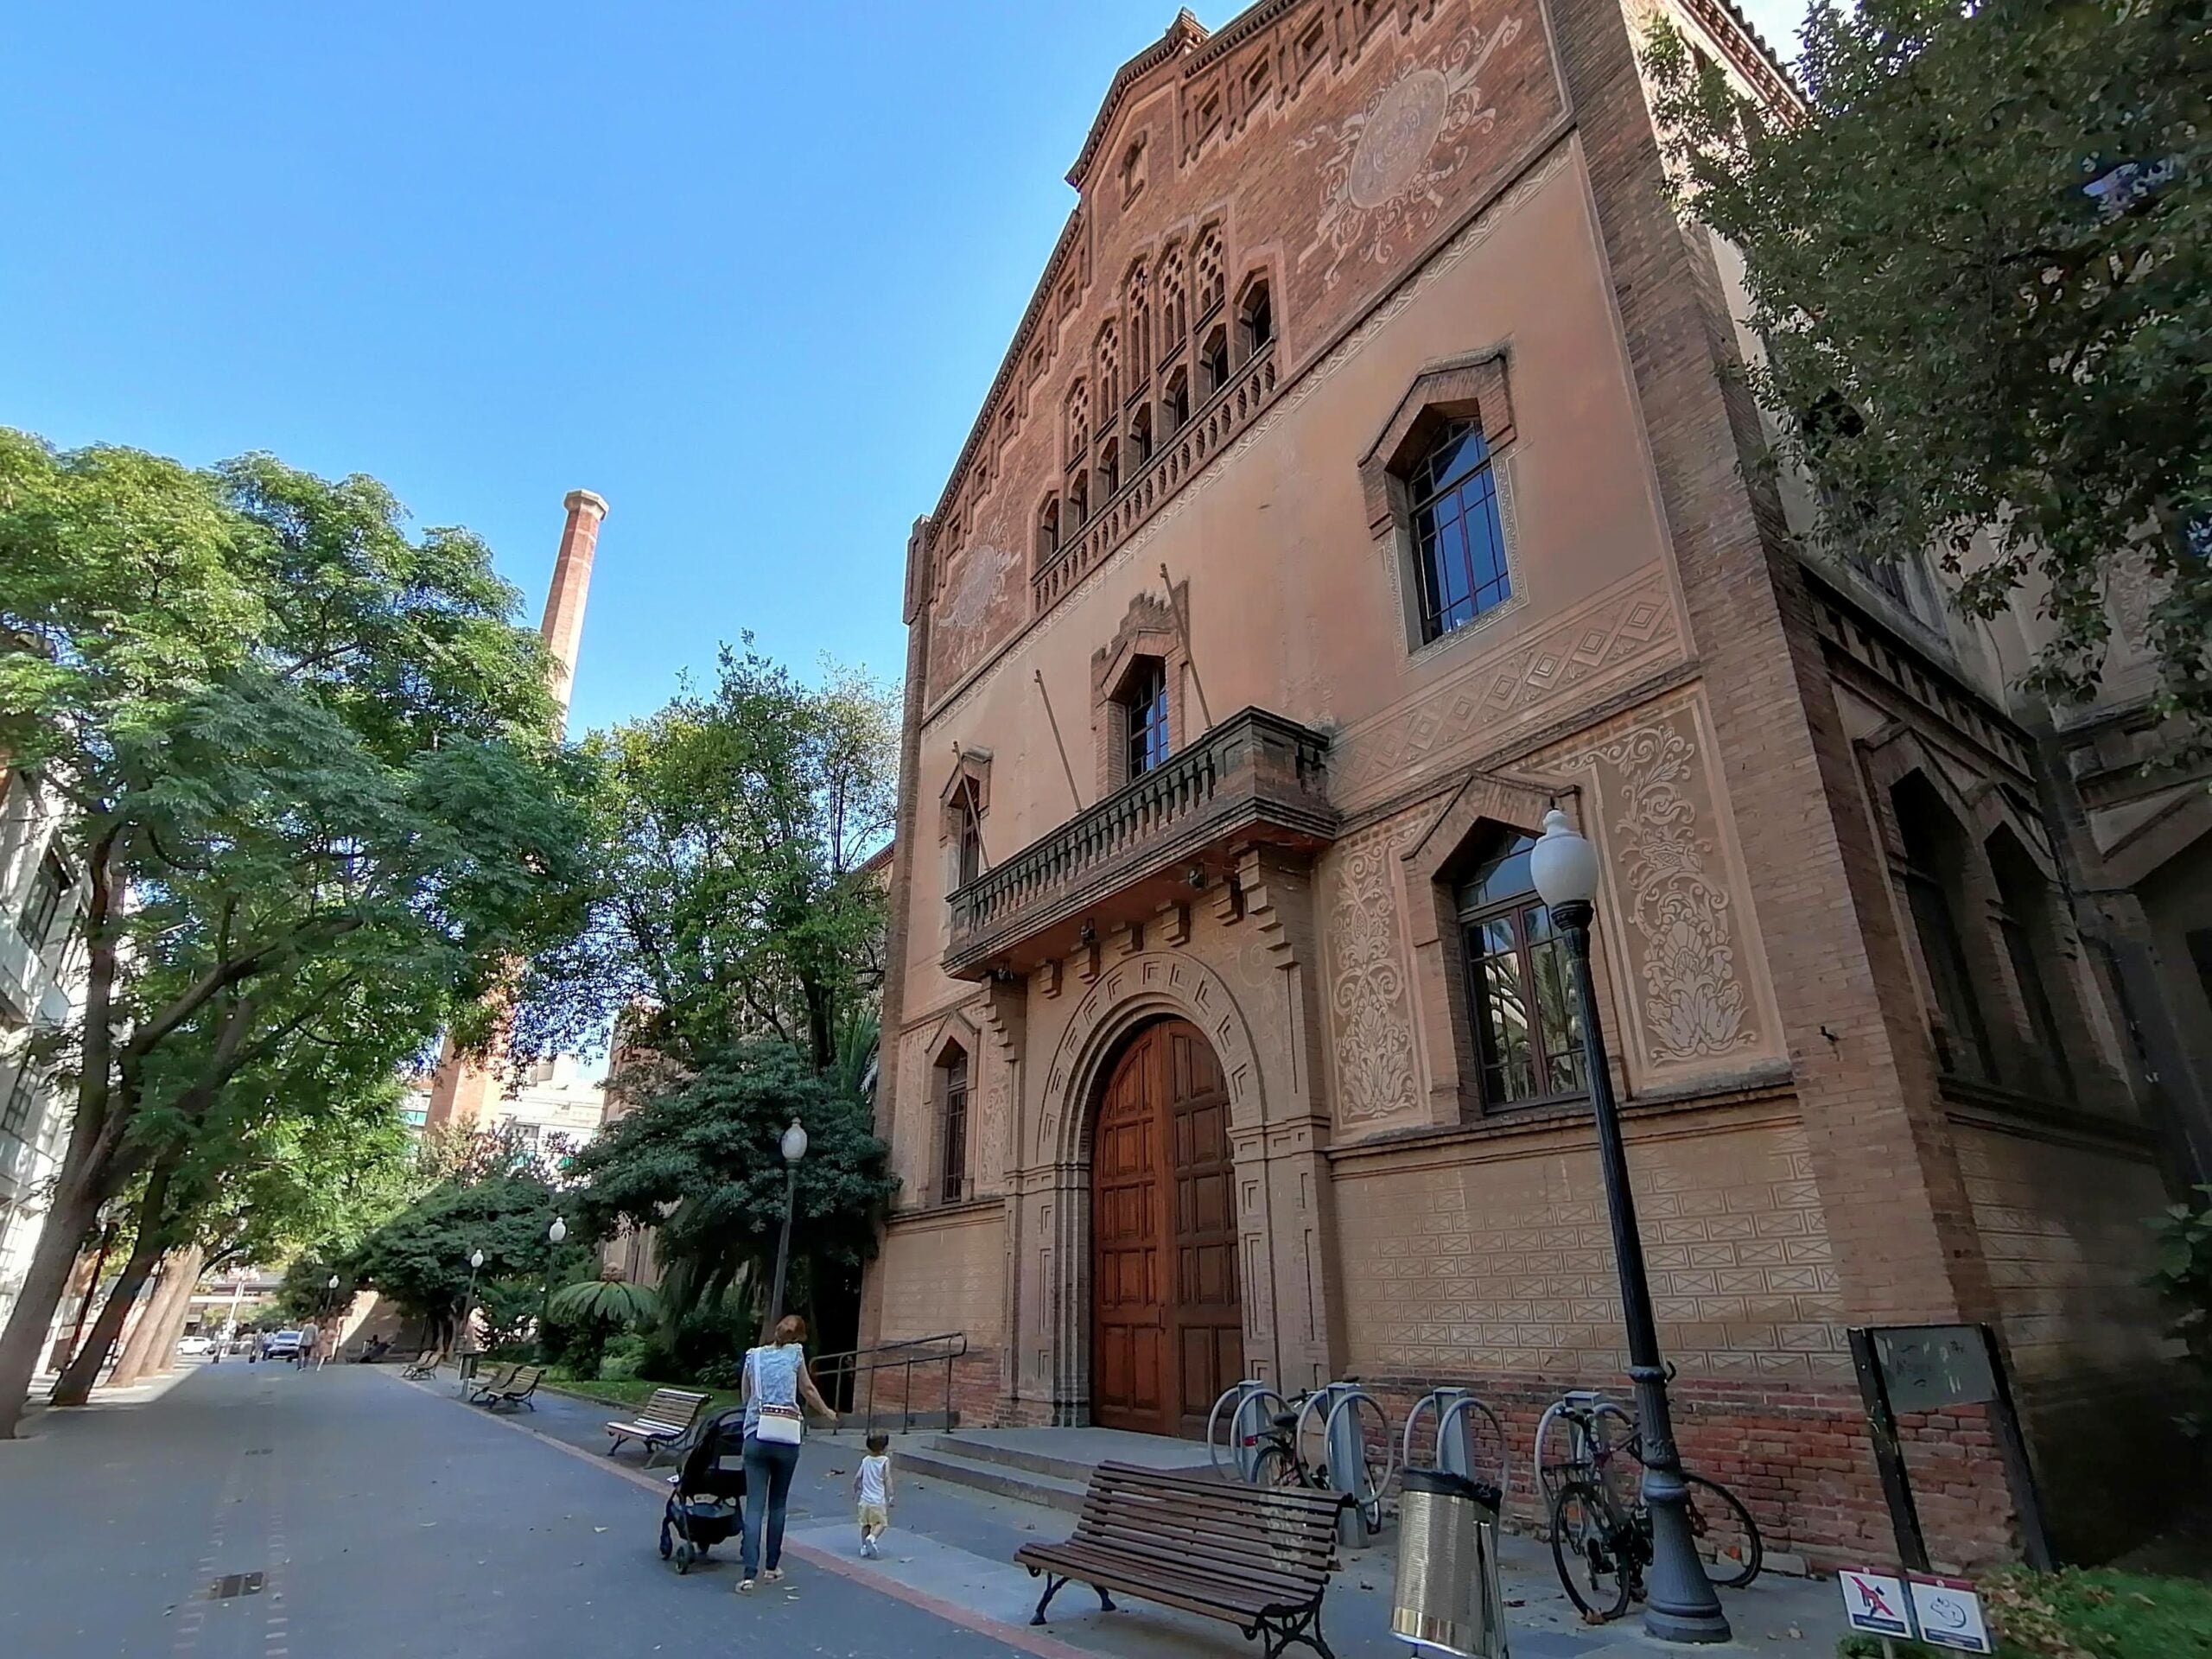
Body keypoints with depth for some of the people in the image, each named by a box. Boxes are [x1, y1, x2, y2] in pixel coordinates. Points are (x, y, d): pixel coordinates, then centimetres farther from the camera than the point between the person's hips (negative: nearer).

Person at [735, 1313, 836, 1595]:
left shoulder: (753, 1356, 10)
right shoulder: (795, 1354, 5)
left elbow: (746, 1396, 15)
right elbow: (808, 1390, 13)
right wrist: (827, 1413, 29)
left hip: (757, 1435, 1)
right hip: (787, 1437, -1)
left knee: (754, 1506, 1)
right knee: (777, 1504, 15)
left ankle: (749, 1574, -9)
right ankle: (772, 1566, 22)